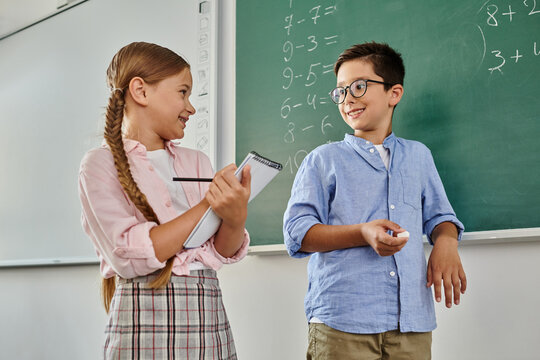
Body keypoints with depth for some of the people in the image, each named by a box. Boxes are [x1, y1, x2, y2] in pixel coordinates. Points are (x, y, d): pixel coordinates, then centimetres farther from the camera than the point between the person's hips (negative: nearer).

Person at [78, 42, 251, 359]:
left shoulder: (196, 161, 10)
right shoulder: (101, 164, -3)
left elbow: (223, 252, 2)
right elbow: (129, 256, -16)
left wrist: (235, 217, -19)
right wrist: (206, 207, -18)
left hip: (210, 317, 5)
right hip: (145, 325, -4)